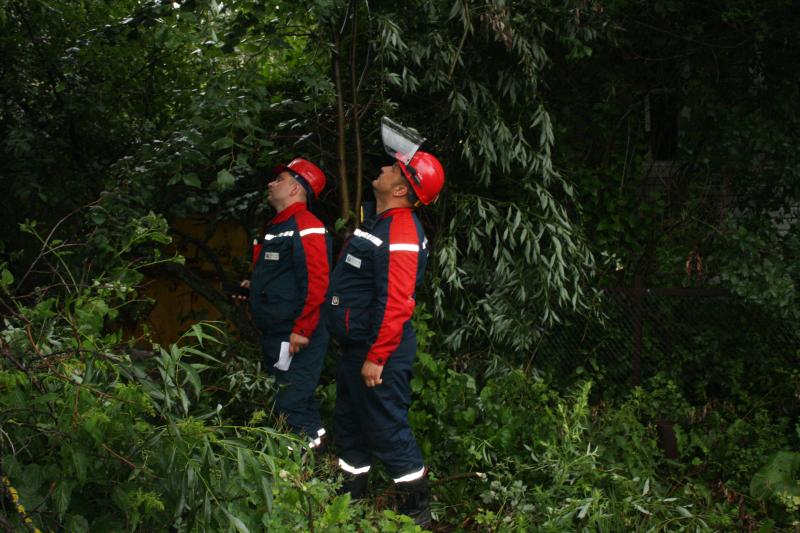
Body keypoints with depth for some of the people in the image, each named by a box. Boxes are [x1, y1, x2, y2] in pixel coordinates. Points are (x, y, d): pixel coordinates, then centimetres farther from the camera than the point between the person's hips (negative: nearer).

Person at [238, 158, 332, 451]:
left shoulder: (306, 228, -15)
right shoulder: (276, 226, 16)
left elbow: (316, 282, -23)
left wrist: (301, 330, -24)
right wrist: (254, 287, 10)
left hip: (297, 337, -10)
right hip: (273, 335, 10)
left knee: (292, 405, -9)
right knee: (284, 397, 17)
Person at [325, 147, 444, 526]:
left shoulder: (400, 235, -22)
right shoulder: (379, 221, 11)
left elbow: (395, 303, -27)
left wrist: (376, 358, -25)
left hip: (379, 350, -10)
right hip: (356, 345, 10)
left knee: (387, 431, -2)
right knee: (348, 423, 19)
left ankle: (416, 510, 11)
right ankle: (350, 497, 34)